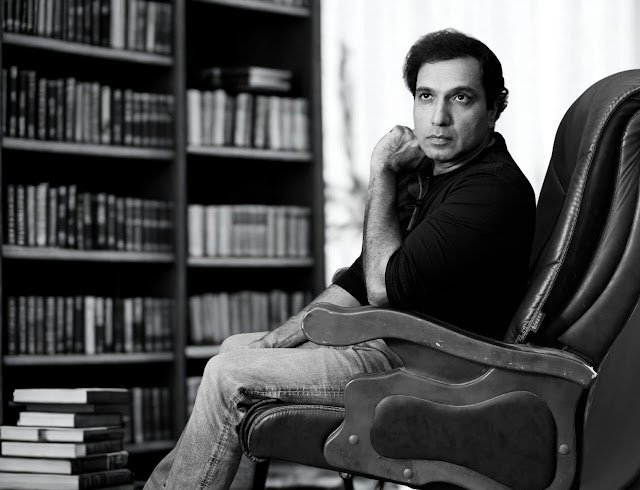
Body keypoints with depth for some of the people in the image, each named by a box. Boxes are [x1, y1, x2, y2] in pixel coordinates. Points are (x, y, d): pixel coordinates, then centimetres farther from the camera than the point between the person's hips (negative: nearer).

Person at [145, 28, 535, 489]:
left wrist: (381, 174, -14)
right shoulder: (422, 172, 11)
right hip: (386, 337, 10)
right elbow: (363, 279, 18)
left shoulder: (496, 189, -21)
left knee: (229, 376, -11)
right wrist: (277, 340, 8)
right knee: (235, 347, 18)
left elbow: (386, 287, -23)